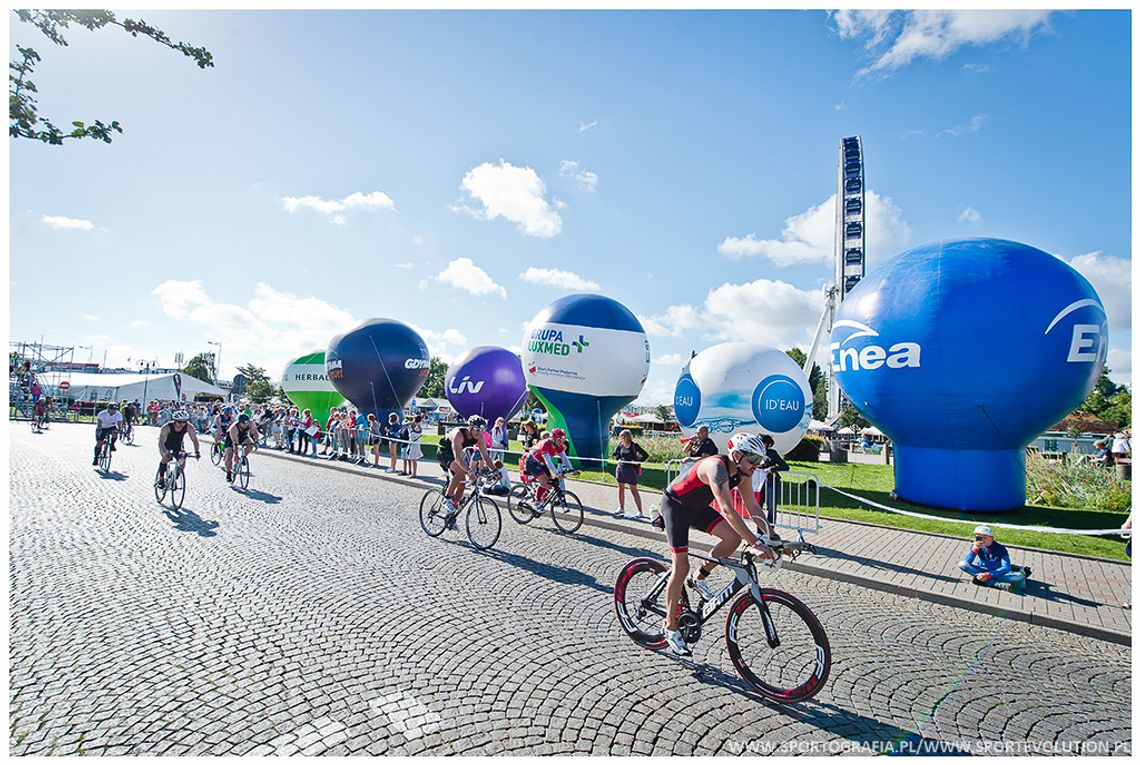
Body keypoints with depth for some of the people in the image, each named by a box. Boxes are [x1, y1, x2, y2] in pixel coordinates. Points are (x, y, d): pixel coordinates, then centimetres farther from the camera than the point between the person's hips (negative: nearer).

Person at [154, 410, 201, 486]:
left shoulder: (189, 427, -29)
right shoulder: (167, 427, -35)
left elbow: (195, 440, -27)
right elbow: (161, 442, -42)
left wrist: (197, 451, -45)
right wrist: (165, 453, -59)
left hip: (177, 445, 2)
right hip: (166, 445, -2)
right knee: (166, 458, -28)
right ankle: (160, 478, -9)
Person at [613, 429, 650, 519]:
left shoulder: (634, 445, -12)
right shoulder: (620, 445, 0)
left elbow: (646, 455, -11)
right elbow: (615, 454, 18)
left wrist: (637, 461, -16)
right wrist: (618, 459, 0)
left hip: (631, 469, -5)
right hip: (621, 468, 5)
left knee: (634, 490, -3)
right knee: (621, 488, 12)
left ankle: (640, 511, 3)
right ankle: (621, 508, 26)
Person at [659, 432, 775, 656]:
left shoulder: (742, 473, -8)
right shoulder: (717, 467, -34)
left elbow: (753, 508, -2)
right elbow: (727, 510, -43)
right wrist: (755, 543, -46)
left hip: (697, 507, 8)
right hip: (675, 505, -7)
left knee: (733, 538, -12)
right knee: (681, 566, -10)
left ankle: (699, 578, 9)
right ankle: (670, 627, 5)